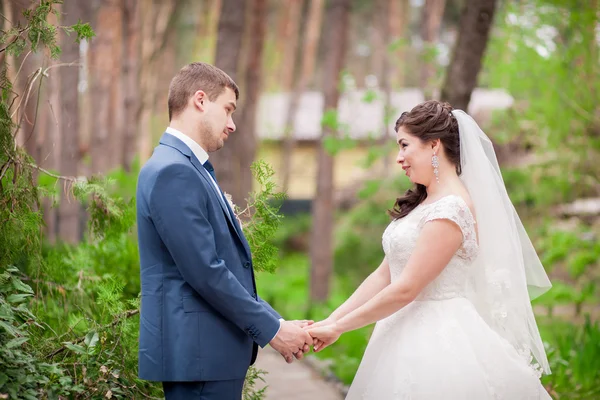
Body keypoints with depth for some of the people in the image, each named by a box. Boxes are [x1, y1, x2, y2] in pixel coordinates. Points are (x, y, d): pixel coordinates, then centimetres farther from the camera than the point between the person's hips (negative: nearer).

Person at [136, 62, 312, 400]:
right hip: (197, 351, -10)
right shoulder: (173, 171, -16)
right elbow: (205, 272, -21)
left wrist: (275, 322, 10)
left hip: (211, 349, 10)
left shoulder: (192, 169, 16)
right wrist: (272, 330, -13)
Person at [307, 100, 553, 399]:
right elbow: (383, 276, 10)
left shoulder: (450, 211, -16)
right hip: (410, 338, 8)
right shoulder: (422, 204, 12)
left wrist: (338, 327, -11)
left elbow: (405, 289, -18)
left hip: (436, 344, -8)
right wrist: (330, 321, 3)